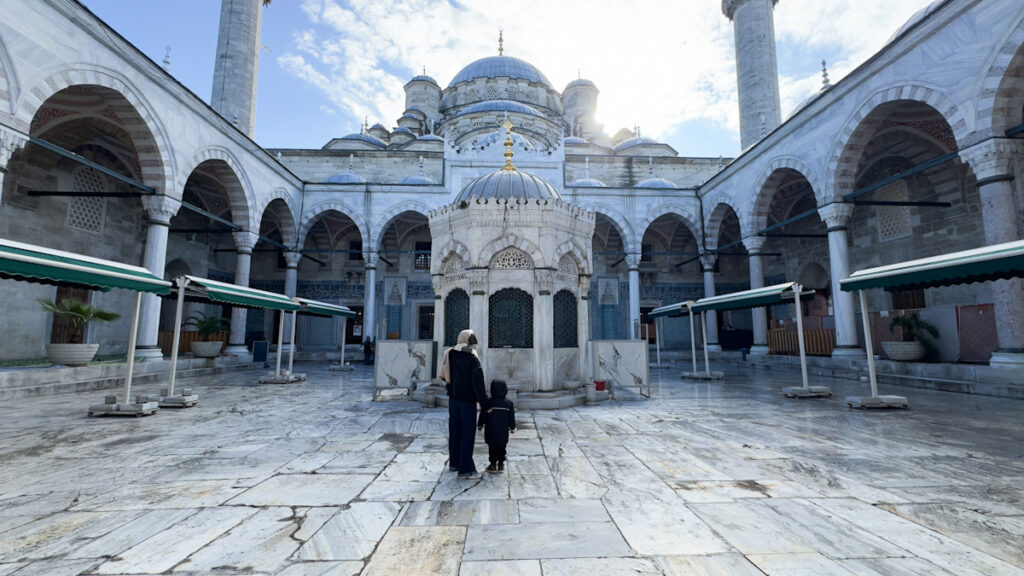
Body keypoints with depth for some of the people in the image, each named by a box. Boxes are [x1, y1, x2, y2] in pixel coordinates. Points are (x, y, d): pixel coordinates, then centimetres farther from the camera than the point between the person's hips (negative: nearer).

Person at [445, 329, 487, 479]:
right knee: (467, 433, 0)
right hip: (467, 400, -7)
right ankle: (465, 469, 4)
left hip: (453, 398, 7)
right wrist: (484, 402, -13)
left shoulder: (451, 355, 1)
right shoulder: (472, 358, -17)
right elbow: (478, 382, -19)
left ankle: (454, 462, 30)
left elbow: (443, 375, 9)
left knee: (454, 430, 17)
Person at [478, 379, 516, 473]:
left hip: (491, 432, -2)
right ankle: (501, 465, 17)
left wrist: (480, 425, 14)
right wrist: (512, 428, 16)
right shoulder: (509, 403, -5)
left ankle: (493, 464, 11)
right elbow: (511, 418, 2)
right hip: (503, 432, 2)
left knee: (492, 448, 8)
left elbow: (482, 416, -2)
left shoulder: (487, 402, -10)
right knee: (502, 448, 13)